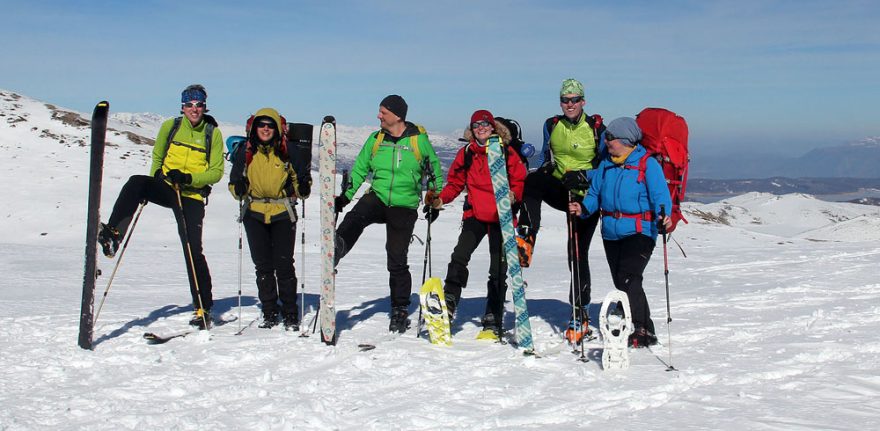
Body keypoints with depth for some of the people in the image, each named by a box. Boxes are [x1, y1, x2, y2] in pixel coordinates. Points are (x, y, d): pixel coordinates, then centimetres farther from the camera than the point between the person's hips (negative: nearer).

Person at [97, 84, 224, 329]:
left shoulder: (213, 133, 0)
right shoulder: (171, 126, 6)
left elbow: (216, 171, -3)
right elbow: (157, 156, 21)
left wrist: (189, 178, -18)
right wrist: (155, 179, 4)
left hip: (192, 196, -2)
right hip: (166, 187, 2)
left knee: (193, 250, -8)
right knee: (135, 183, -30)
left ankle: (203, 309, -1)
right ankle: (112, 234, -32)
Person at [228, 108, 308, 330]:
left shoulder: (287, 152, -1)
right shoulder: (245, 152, 3)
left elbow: (298, 180, 8)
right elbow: (235, 183, 10)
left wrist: (302, 189, -14)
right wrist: (239, 190, -12)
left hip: (283, 214, -2)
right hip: (255, 214, 2)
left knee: (284, 265, -4)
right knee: (263, 266, 5)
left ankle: (290, 314, 7)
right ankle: (269, 312, 15)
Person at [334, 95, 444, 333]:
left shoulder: (419, 139, -2)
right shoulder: (376, 139, 7)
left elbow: (435, 169, 10)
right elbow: (360, 169, 15)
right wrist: (344, 196, 7)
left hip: (404, 207, -3)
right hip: (377, 197, 3)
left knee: (397, 261, 0)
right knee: (357, 215, -33)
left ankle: (400, 311, 13)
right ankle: (337, 249, -54)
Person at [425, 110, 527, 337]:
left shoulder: (506, 152, 0)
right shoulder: (466, 153, 6)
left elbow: (520, 180, 1)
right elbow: (455, 182, 11)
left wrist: (513, 195, -20)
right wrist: (440, 198, -6)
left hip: (500, 217, -1)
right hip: (475, 215, 1)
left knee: (498, 268, 3)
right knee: (460, 255, -20)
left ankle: (493, 320, 10)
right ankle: (449, 303, -14)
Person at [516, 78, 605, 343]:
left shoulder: (596, 128, -6)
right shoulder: (552, 126, 6)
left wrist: (583, 176, -22)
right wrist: (545, 168, -1)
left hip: (585, 195, -3)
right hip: (560, 189, 3)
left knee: (578, 253, -4)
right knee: (533, 180, -31)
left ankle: (580, 316, 4)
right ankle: (526, 238, -31)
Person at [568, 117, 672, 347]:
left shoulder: (647, 164, -4)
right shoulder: (606, 165, 14)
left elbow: (660, 194, -12)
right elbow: (595, 194, 14)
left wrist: (663, 215, -31)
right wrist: (583, 207, -6)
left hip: (639, 231, -7)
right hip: (611, 233, 7)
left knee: (628, 279, -18)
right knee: (621, 283, 8)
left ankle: (642, 332, -12)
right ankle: (644, 331, 18)